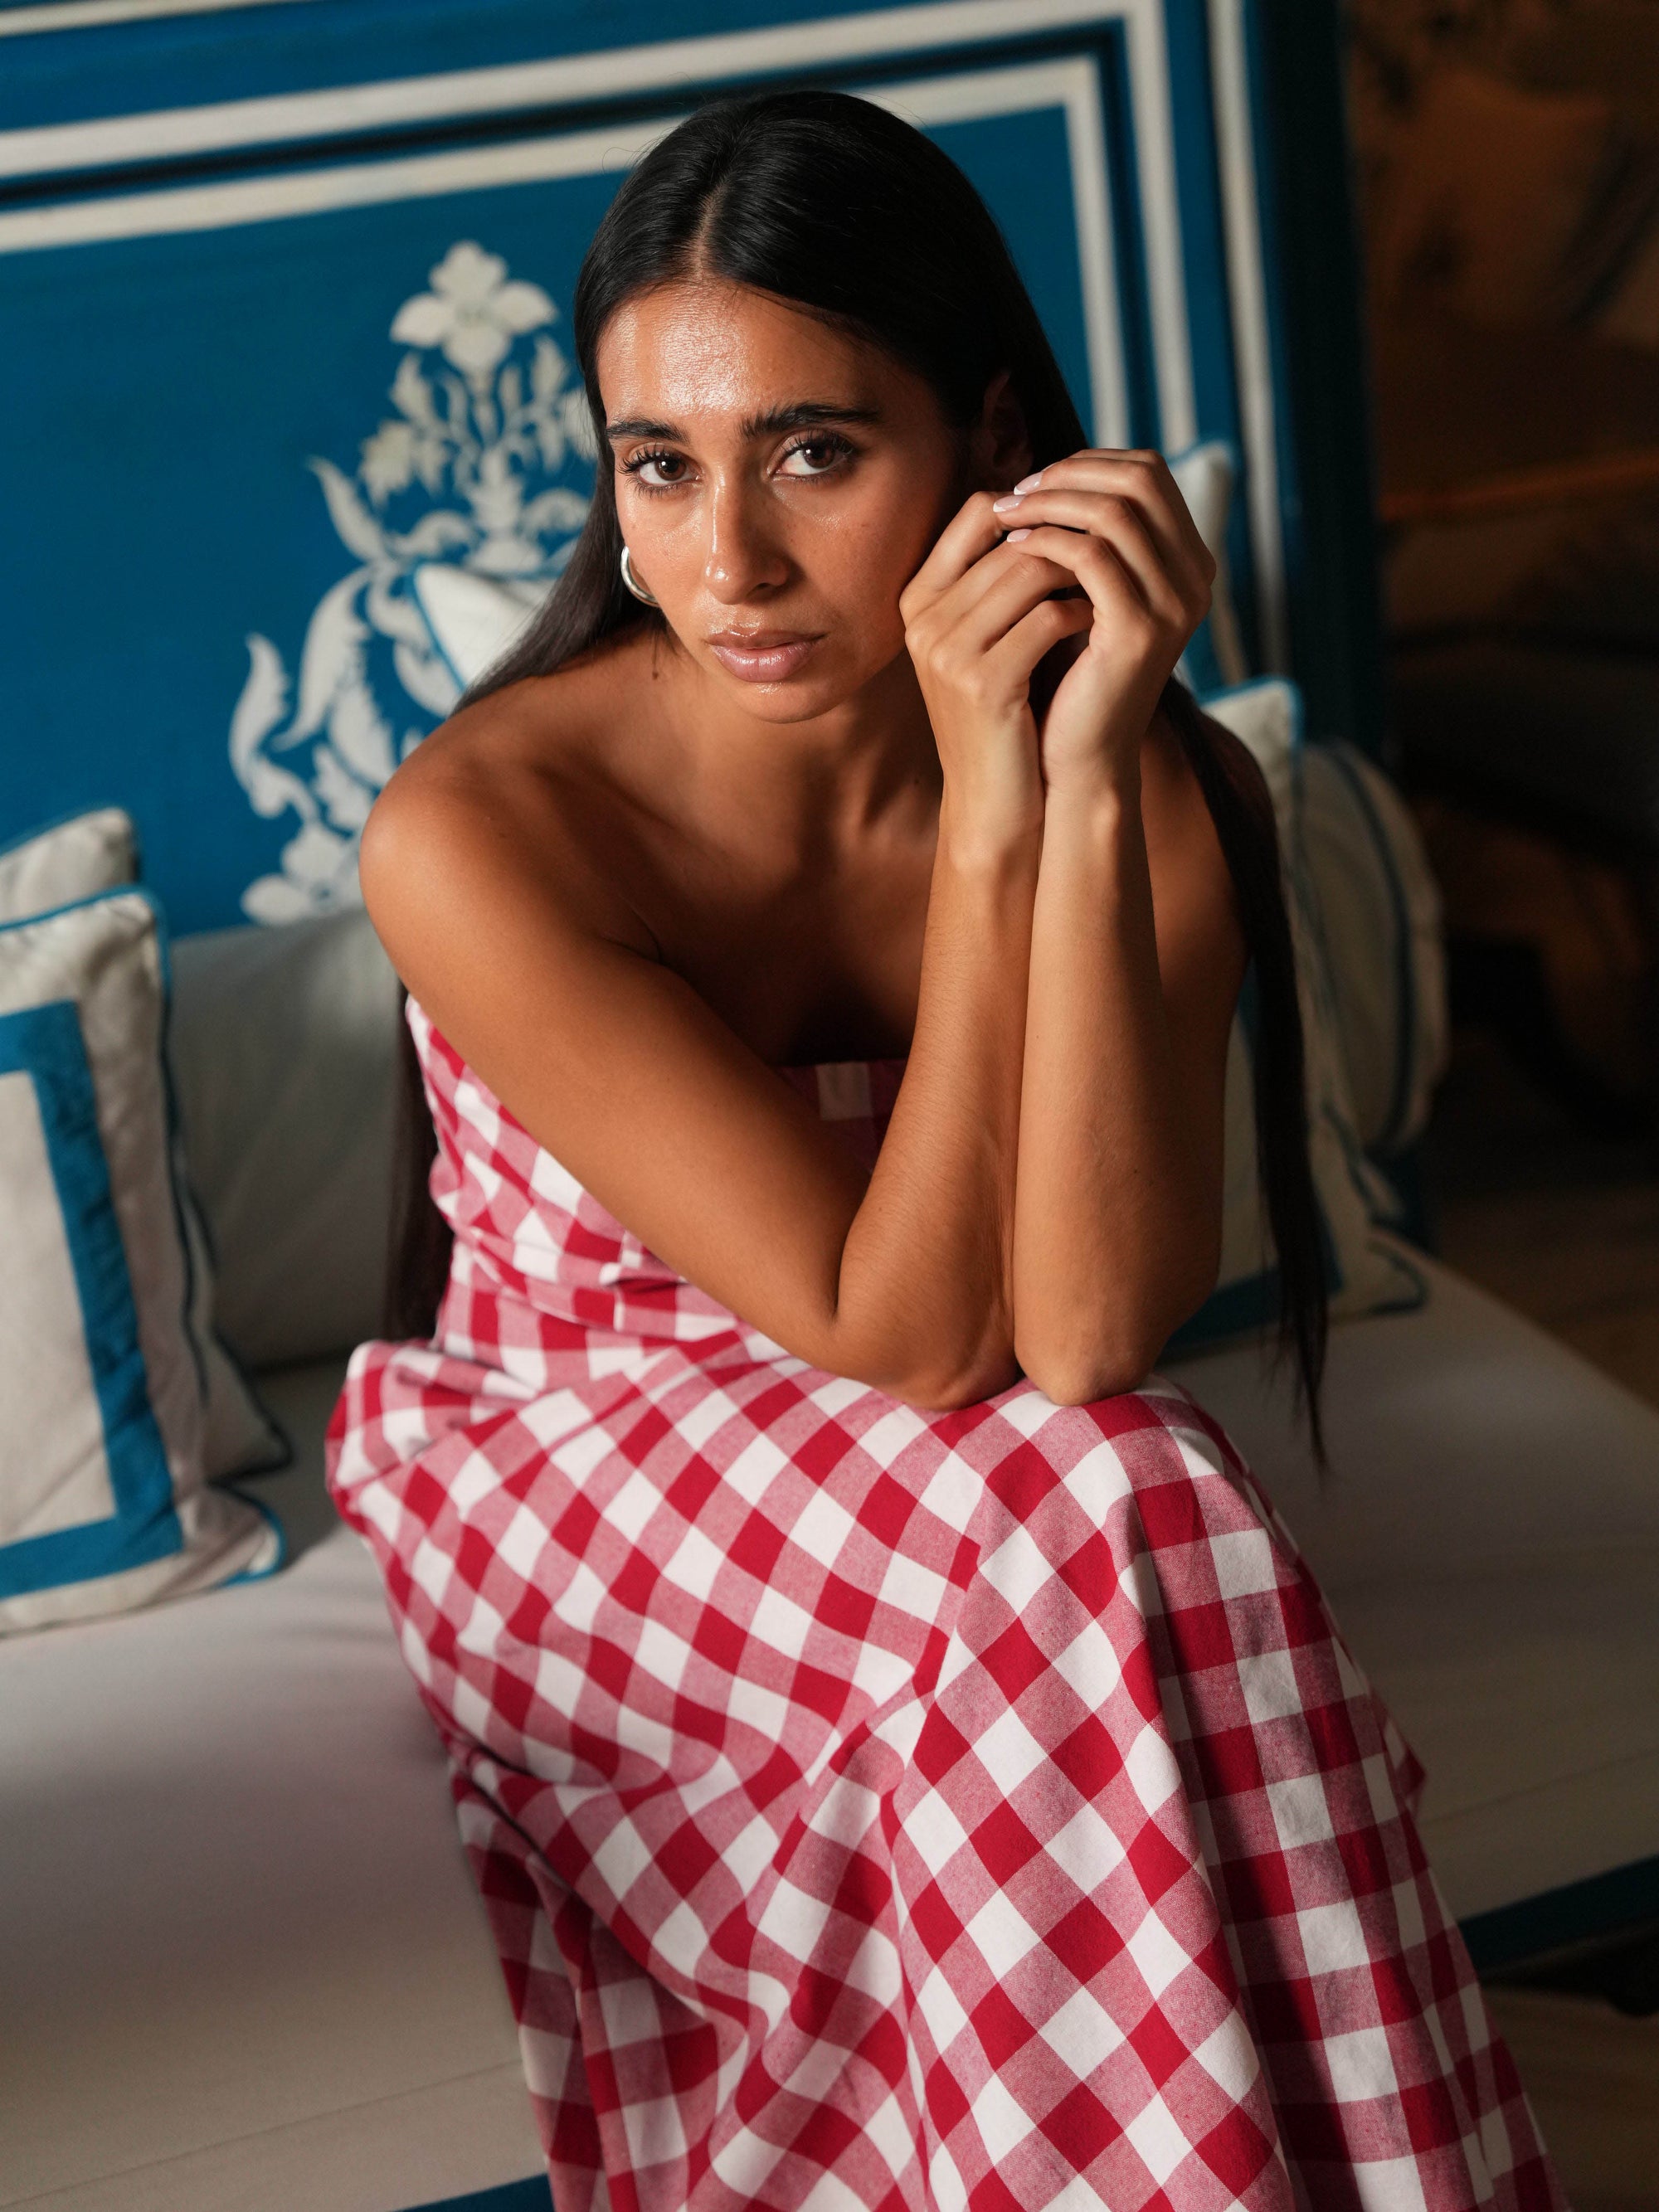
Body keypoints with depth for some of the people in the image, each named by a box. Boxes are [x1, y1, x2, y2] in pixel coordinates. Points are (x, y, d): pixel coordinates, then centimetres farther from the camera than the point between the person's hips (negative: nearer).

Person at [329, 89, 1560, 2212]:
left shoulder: (1159, 798, -14)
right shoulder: (475, 835, -24)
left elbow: (1085, 1335, -28)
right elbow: (902, 1334, -25)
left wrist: (1089, 790, -34)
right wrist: (986, 820, -32)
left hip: (984, 1509, 3)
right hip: (563, 1511, -3)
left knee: (1139, 1525, -31)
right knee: (1100, 1533, -29)